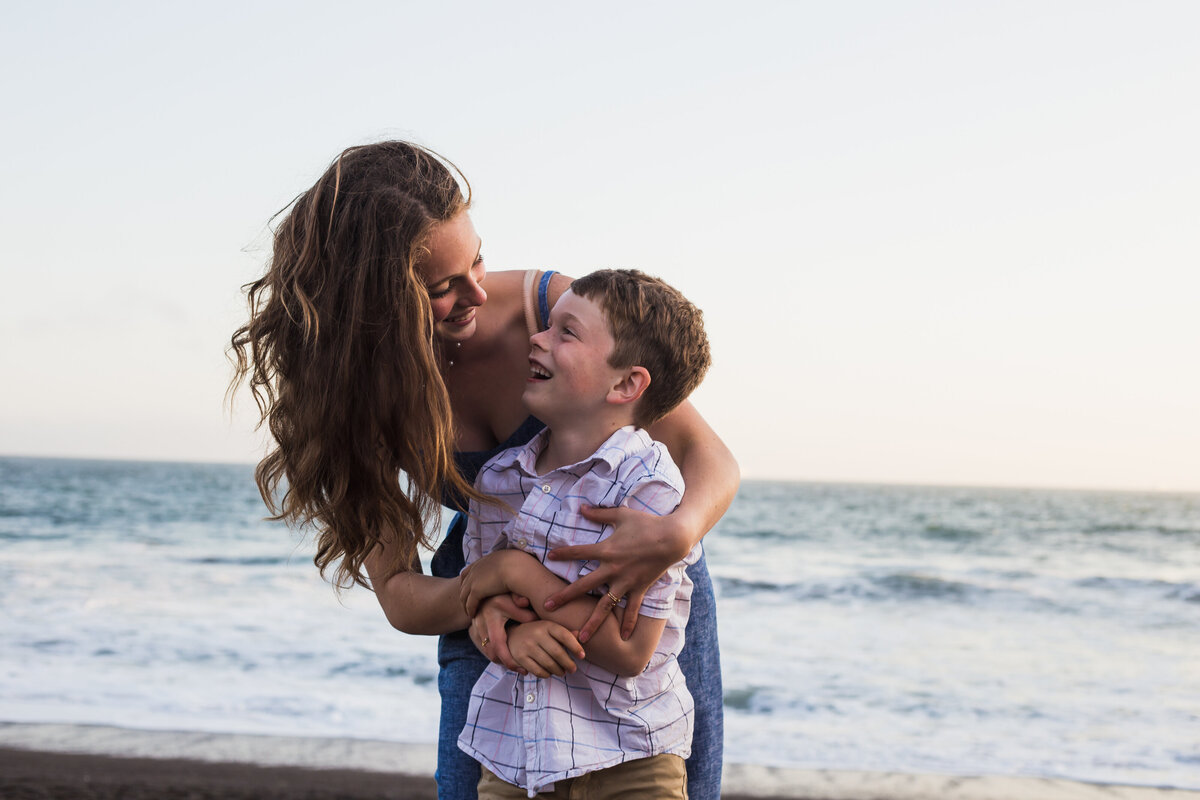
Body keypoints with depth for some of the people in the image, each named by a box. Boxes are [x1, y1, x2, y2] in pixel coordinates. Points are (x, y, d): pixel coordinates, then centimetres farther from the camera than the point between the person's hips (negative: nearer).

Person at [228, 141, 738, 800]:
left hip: (647, 598, -1)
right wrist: (478, 599, -36)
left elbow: (710, 459, -19)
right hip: (494, 619, 1)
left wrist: (676, 533, -42)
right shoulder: (361, 394, -15)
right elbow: (398, 593, -13)